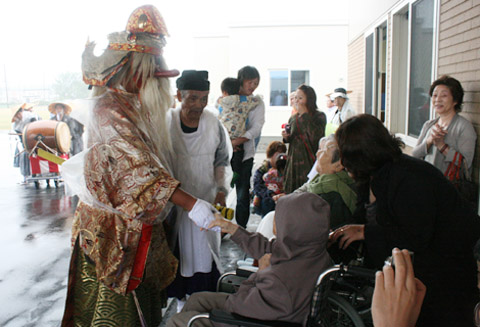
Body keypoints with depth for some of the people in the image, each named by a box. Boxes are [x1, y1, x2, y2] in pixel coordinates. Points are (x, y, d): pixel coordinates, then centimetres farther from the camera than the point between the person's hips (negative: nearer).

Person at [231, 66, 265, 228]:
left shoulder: (257, 103, 5)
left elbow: (256, 129, -7)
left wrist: (236, 141, -21)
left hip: (245, 153, 0)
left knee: (242, 194, 2)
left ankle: (241, 229, 14)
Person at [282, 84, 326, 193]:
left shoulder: (319, 116, -3)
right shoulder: (293, 118, 12)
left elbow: (315, 136, -22)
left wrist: (304, 114, -15)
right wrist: (286, 137, -1)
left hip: (310, 161, -5)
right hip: (294, 160, 5)